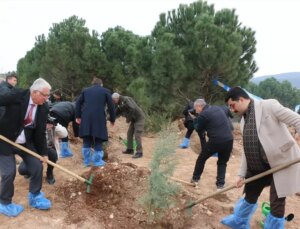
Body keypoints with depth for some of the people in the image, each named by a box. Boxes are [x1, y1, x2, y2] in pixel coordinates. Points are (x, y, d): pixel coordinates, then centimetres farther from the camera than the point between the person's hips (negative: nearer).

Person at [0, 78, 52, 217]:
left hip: (26, 143, 5)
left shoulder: (43, 107, -8)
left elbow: (40, 132, -3)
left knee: (37, 166, 2)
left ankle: (34, 197, 24)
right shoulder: (17, 95, -20)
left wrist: (43, 152, -4)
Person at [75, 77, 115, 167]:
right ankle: (97, 161, 8)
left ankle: (87, 161, 17)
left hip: (86, 118, 3)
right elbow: (111, 106, 6)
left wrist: (78, 116, 14)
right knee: (98, 140, 6)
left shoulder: (85, 90, 18)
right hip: (99, 118, -3)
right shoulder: (105, 91, 11)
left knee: (87, 140, 11)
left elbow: (78, 103, 12)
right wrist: (112, 119, 12)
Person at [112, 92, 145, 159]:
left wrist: (128, 118, -20)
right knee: (129, 133, 11)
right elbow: (116, 113, 13)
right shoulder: (120, 104, 10)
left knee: (137, 135, -12)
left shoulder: (126, 99, -20)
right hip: (134, 119, 10)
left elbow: (133, 109, -31)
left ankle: (139, 152, -8)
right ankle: (130, 149, 21)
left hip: (139, 118, -10)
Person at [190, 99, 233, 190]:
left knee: (201, 159, 17)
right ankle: (220, 184, 16)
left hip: (216, 141, -5)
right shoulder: (218, 108, 14)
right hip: (229, 140, 5)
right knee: (222, 162, 21)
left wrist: (195, 119, 19)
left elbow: (199, 130, 5)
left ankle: (195, 179, 26)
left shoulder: (203, 115, -6)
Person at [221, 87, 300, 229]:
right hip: (258, 167, 7)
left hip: (281, 163, -7)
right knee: (250, 196, 20)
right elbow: (247, 149, 11)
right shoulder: (244, 121, 9)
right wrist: (242, 173, 7)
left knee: (277, 204, 1)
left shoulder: (269, 105, -11)